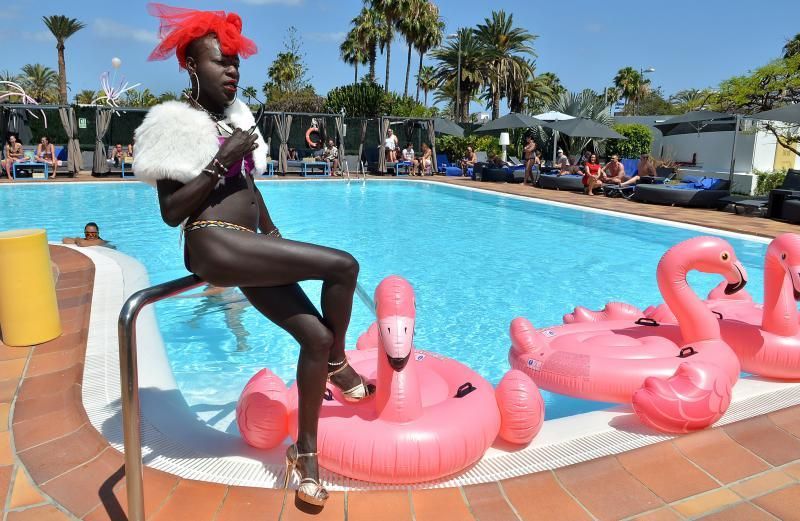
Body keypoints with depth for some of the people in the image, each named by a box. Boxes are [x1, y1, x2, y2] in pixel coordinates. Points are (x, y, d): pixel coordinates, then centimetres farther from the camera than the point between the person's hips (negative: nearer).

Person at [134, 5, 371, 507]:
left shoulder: (235, 113, 18)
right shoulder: (176, 121, -4)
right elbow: (172, 212, -11)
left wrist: (273, 233, 14)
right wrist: (222, 160, -16)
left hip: (248, 249, 7)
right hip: (214, 247, -7)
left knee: (316, 336, -4)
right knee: (343, 265, -18)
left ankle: (306, 452, 11)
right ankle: (339, 365, 7)